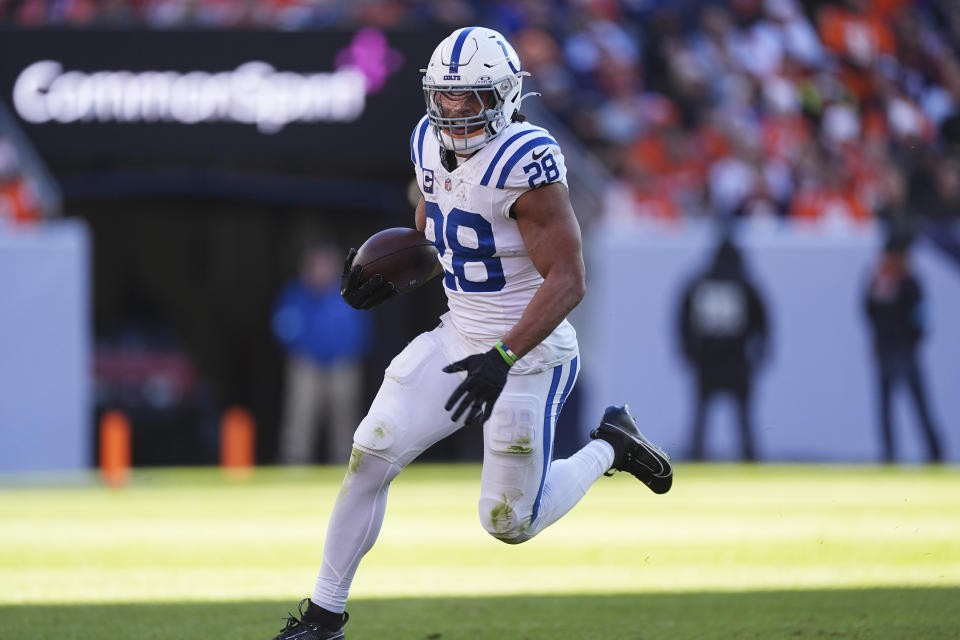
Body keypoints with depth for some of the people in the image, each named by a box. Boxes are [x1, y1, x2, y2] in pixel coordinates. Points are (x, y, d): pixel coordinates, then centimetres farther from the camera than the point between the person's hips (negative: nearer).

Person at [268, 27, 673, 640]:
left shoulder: (525, 162, -24)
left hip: (526, 353, -7)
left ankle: (607, 448, 28)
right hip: (457, 336, 7)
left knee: (510, 523, 2)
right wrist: (393, 278, -1)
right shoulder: (431, 144, 1)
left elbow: (568, 280, -24)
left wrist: (501, 359, -31)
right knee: (368, 460, -4)